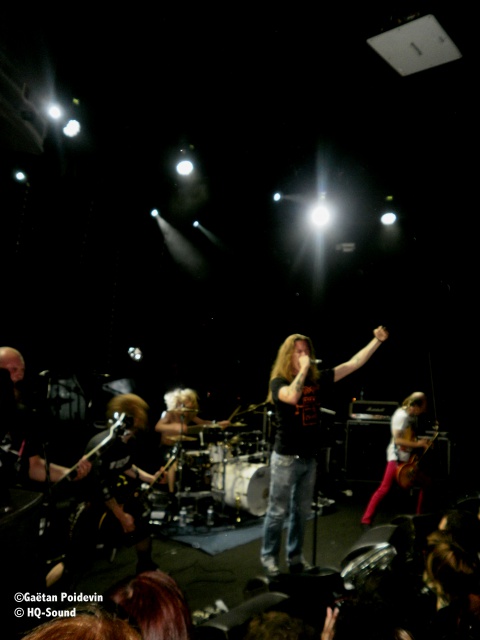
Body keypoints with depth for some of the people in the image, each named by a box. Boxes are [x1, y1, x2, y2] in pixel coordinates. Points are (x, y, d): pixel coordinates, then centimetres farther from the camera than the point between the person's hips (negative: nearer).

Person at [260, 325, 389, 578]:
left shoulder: (317, 379, 3)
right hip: (286, 457, -5)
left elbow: (353, 364, 1)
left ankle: (295, 557, 31)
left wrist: (377, 341, -4)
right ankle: (268, 557, 21)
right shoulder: (279, 382, -11)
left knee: (301, 511, 16)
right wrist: (303, 369, -23)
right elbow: (292, 397, -35)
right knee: (278, 511, 5)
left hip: (309, 458, 5)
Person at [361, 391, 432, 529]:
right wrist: (417, 444, -19)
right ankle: (366, 519, -3)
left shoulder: (412, 416, 7)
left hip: (410, 457, 9)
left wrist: (422, 441, 1)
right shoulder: (401, 415, -19)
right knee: (385, 488, -9)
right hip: (397, 457, -9)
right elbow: (397, 440, -24)